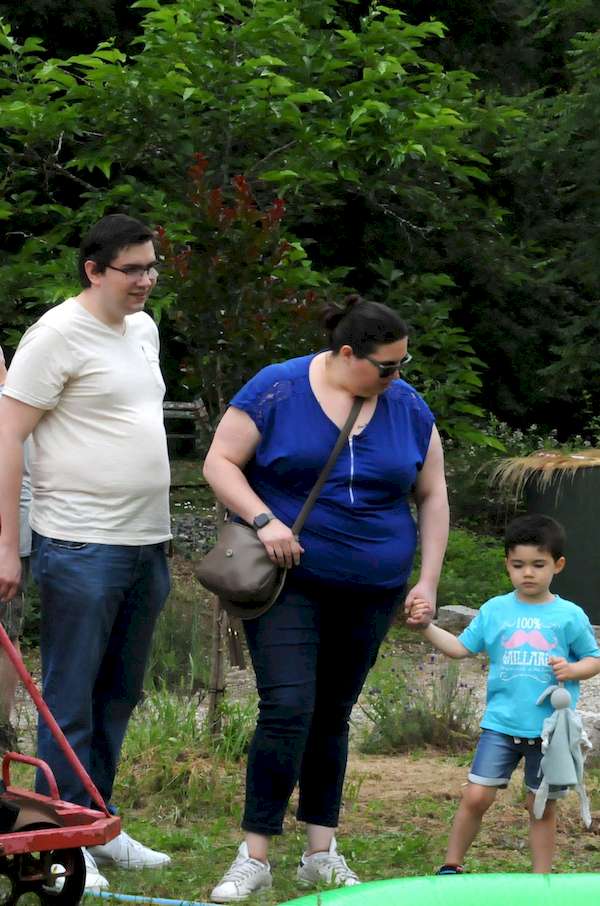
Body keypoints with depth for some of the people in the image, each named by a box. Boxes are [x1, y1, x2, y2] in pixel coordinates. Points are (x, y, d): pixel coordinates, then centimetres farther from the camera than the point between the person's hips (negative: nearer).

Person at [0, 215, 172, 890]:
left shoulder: (144, 329, 14)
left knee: (117, 698, 13)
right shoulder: (58, 335, -11)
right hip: (81, 547, -8)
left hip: (146, 544, 8)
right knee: (70, 701, -3)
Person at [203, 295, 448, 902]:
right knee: (287, 709, -14)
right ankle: (255, 856, -7)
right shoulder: (276, 392, -7)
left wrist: (428, 580, 3)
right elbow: (220, 462, -5)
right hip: (288, 582, -4)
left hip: (372, 592, 4)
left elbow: (432, 495, 11)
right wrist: (263, 519, -20)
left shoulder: (408, 408, 4)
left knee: (332, 715, 11)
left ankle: (322, 854, 19)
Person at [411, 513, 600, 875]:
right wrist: (427, 626, -4)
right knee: (476, 796, -4)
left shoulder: (570, 615, 0)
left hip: (550, 730, -1)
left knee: (543, 806, 8)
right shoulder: (494, 610, 4)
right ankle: (452, 865, 11)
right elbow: (461, 647, 6)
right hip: (501, 724, 1)